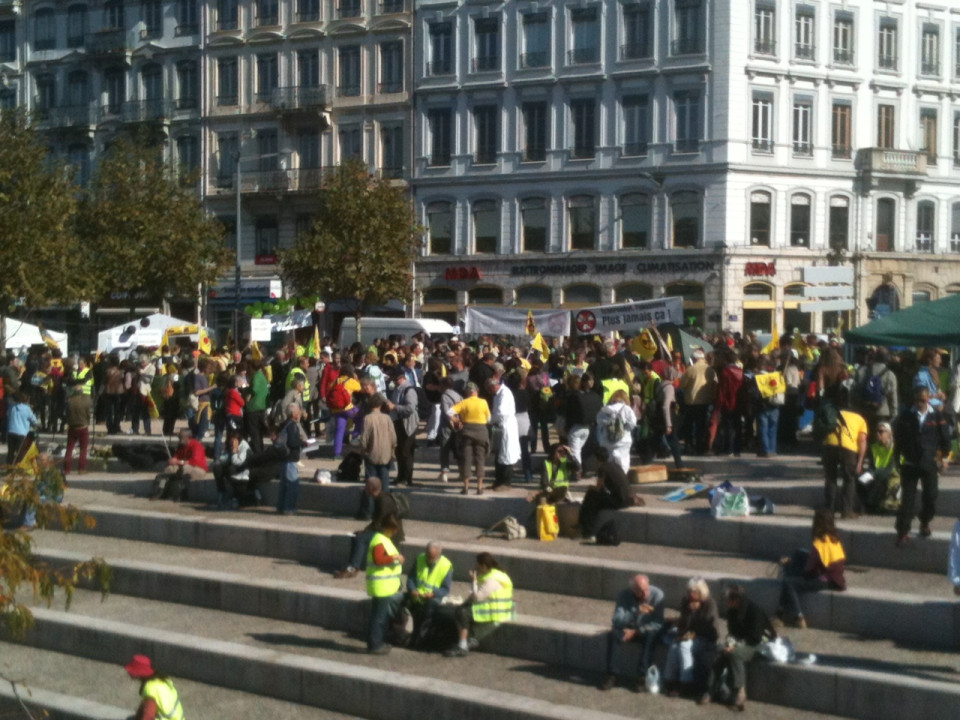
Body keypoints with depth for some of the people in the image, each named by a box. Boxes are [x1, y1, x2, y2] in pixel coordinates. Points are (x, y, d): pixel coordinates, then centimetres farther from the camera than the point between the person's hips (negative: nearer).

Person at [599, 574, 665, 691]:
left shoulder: (657, 594, -20)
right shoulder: (624, 595, -16)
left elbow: (658, 623, -20)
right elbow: (617, 620, -26)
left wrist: (636, 632, -28)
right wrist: (637, 610, -40)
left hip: (647, 630, -1)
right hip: (629, 628, 1)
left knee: (651, 635, -35)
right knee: (613, 634, -28)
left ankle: (642, 676, -32)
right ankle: (612, 674, -24)